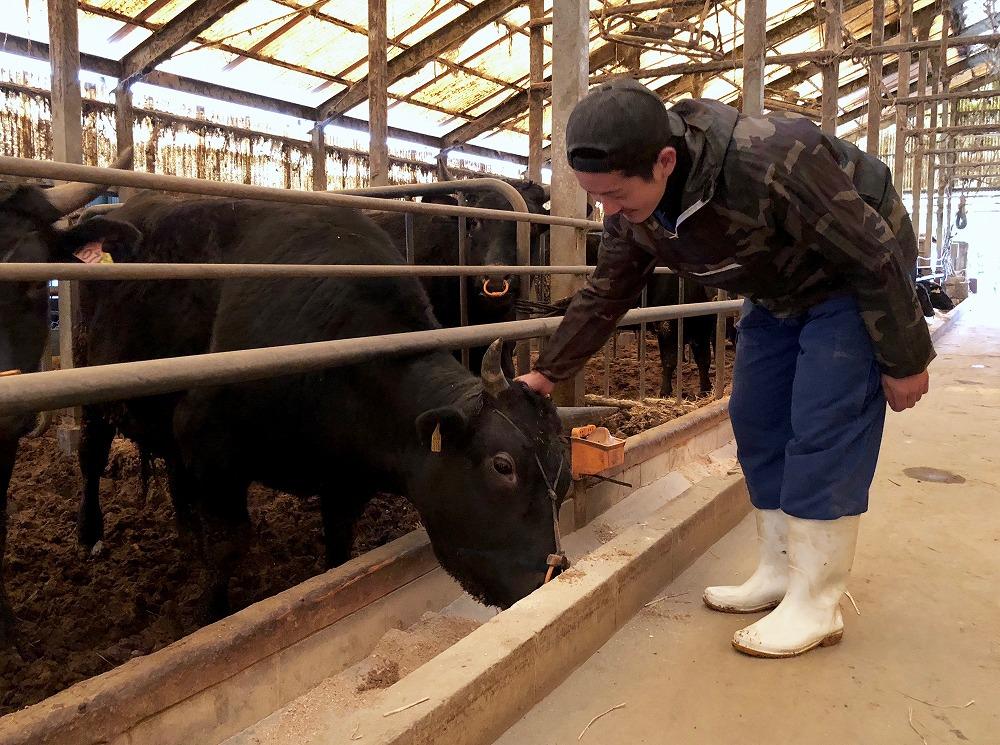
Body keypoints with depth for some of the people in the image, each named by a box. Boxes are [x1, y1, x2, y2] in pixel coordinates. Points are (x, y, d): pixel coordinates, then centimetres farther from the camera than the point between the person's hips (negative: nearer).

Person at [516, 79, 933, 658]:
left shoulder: (771, 161, -39)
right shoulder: (632, 209, -17)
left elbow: (876, 258, -27)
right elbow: (604, 299, -2)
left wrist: (905, 362, -17)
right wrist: (545, 374, -3)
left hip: (857, 277, -7)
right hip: (778, 291, 7)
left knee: (823, 432, -12)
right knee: (756, 423, 4)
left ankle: (816, 606, 0)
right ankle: (780, 573, 18)